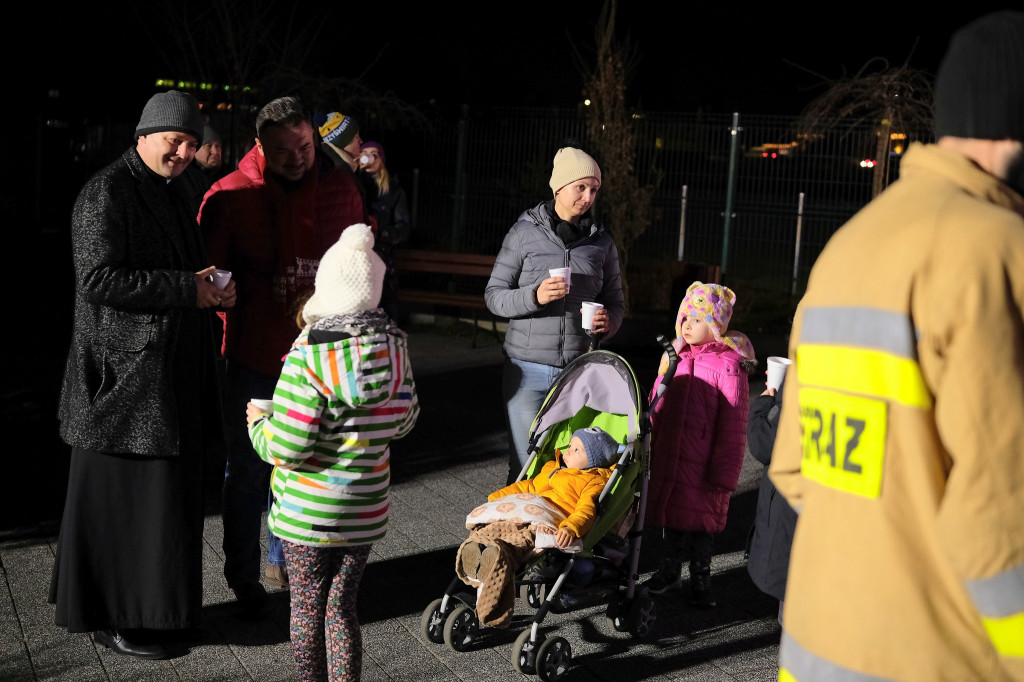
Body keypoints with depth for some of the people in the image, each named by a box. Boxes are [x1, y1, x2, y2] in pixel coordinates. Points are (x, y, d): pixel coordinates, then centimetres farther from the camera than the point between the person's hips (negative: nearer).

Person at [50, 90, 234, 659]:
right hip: (128, 371, -9)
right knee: (124, 494, -1)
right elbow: (97, 278, -21)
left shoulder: (173, 196, 16)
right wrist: (187, 289, -20)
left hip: (172, 373, 9)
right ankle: (112, 617, 11)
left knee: (170, 490, 12)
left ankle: (157, 603, 25)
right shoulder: (107, 193, -12)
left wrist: (215, 289, 3)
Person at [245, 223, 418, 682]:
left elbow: (285, 448, -20)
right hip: (366, 510, 4)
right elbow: (404, 421, 8)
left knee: (306, 609, 13)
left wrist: (258, 423, -1)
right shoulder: (394, 348, -5)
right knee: (342, 607, 15)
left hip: (307, 514, -4)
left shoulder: (310, 357, -22)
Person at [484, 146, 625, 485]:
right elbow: (494, 295, 1)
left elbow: (615, 300, 16)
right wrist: (534, 296, -18)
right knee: (525, 463, -1)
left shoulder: (602, 242, 10)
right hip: (529, 368, -2)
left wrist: (609, 320, -7)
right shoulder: (525, 233, 1)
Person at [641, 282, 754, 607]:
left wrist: (723, 471, -14)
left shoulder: (728, 366, -13)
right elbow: (657, 406, 17)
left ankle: (700, 578, 26)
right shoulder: (675, 357, 6)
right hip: (668, 458, 6)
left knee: (702, 518, 8)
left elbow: (732, 425, -13)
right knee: (670, 510, 18)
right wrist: (651, 448, 17)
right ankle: (670, 571, 36)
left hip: (702, 464, -6)